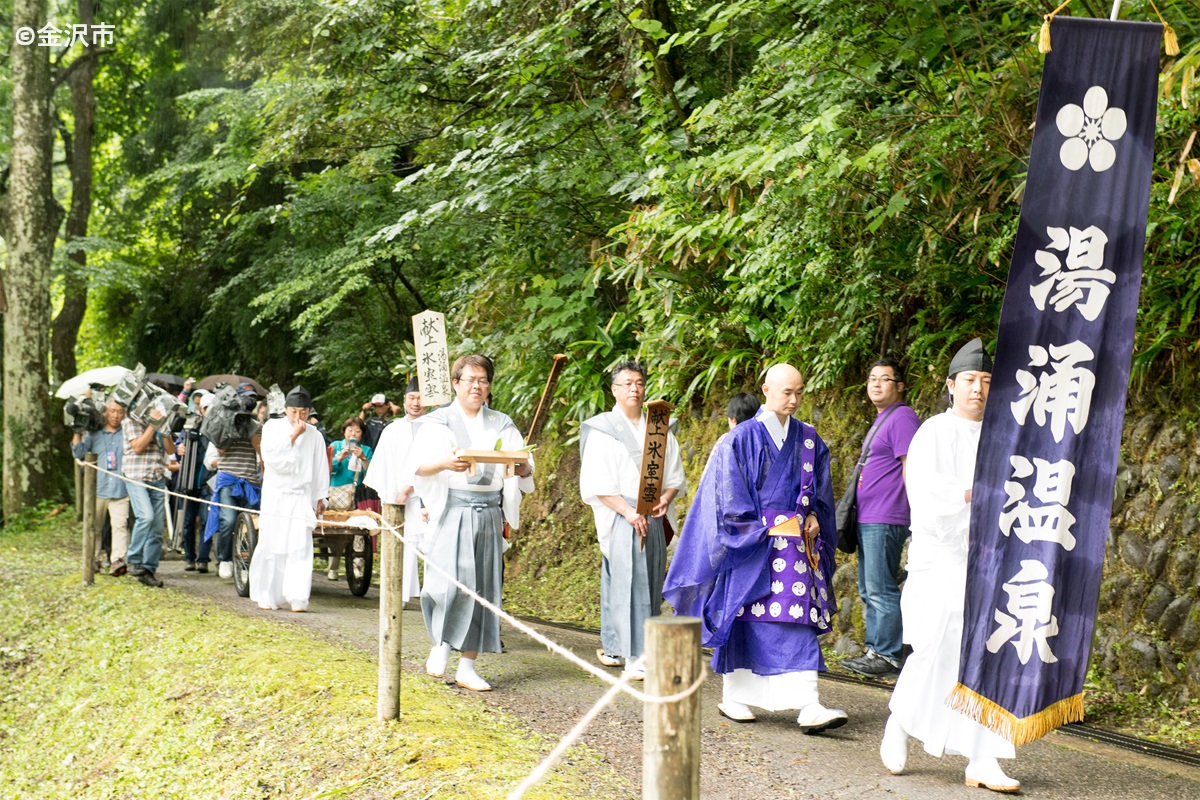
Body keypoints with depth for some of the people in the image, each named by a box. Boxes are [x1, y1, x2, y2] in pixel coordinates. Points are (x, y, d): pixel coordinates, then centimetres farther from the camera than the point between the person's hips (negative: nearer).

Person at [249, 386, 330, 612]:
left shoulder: (314, 436, 8)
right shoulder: (272, 427, 2)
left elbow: (321, 468, 14)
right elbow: (272, 457, -11)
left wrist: (320, 497, 14)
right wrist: (293, 436, -10)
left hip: (301, 497, 1)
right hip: (275, 495, -1)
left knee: (300, 547, -8)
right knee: (271, 546, 0)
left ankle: (298, 598, -10)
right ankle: (268, 597, 10)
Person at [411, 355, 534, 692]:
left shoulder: (502, 425, 14)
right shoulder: (438, 422, 7)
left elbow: (525, 470, 7)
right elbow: (419, 464, -6)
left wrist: (522, 467, -17)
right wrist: (445, 463, -26)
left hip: (489, 511, 3)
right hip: (453, 509, -3)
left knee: (483, 586, 2)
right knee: (452, 580, -17)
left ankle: (467, 666, 8)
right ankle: (440, 643, 9)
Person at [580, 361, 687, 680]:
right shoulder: (602, 429, 0)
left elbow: (675, 475, 13)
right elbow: (597, 483, -8)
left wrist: (665, 499, -8)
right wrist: (629, 511, -18)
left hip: (654, 517, 5)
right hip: (620, 516, -5)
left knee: (650, 581, 5)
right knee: (629, 581, -11)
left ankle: (612, 647, 15)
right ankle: (635, 657, -13)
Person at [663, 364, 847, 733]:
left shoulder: (808, 439, 10)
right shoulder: (741, 439, -5)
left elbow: (820, 489, 18)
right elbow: (731, 496, -7)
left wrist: (813, 518, 0)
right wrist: (766, 528, -12)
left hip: (797, 543, 4)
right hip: (753, 544, -4)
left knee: (798, 620, -1)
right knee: (744, 618, 1)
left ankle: (808, 707, -2)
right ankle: (731, 696, 16)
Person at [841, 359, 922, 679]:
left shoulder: (902, 418, -10)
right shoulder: (880, 420, 20)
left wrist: (914, 514, -20)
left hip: (885, 520, -11)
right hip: (868, 519, 11)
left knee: (882, 590, -8)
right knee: (869, 591, 14)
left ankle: (888, 657, -3)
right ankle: (874, 650, 20)